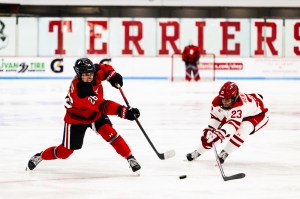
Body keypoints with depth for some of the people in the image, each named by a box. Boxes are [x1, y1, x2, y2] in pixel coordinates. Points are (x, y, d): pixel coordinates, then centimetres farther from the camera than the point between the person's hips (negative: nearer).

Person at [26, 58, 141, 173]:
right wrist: (124, 112, -56)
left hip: (95, 113, 5)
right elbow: (102, 106, -49)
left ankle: (130, 159, -12)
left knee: (109, 132, -21)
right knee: (66, 152, 5)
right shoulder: (79, 90, -42)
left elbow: (104, 68, 4)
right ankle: (39, 157, 30)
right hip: (76, 117, -5)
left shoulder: (95, 71, -22)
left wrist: (113, 76, -17)